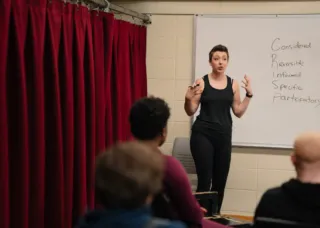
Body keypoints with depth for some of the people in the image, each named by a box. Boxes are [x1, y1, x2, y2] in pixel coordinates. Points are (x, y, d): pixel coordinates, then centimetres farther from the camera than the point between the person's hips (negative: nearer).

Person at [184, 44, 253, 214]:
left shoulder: (233, 84, 6)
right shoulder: (201, 82, -3)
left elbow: (238, 112, 9)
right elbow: (190, 112, 1)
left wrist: (249, 94, 0)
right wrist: (188, 99, -18)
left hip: (224, 136, 4)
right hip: (202, 134, -3)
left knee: (220, 181, 6)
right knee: (204, 180, -10)